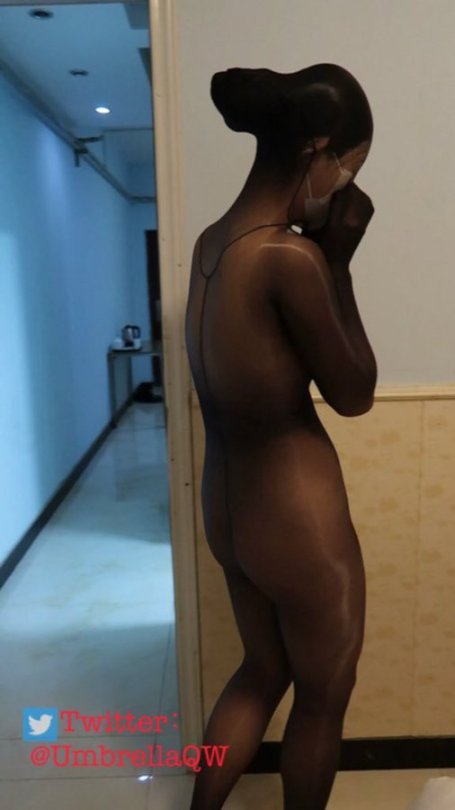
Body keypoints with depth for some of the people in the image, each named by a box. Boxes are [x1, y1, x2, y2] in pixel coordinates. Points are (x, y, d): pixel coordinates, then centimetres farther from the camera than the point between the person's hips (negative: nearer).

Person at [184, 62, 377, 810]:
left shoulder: (212, 243, 3)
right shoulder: (290, 256, -24)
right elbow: (354, 393, -13)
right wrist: (338, 260, -10)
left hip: (228, 509, 8)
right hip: (299, 519, -8)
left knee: (262, 673, 30)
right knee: (324, 696, 21)